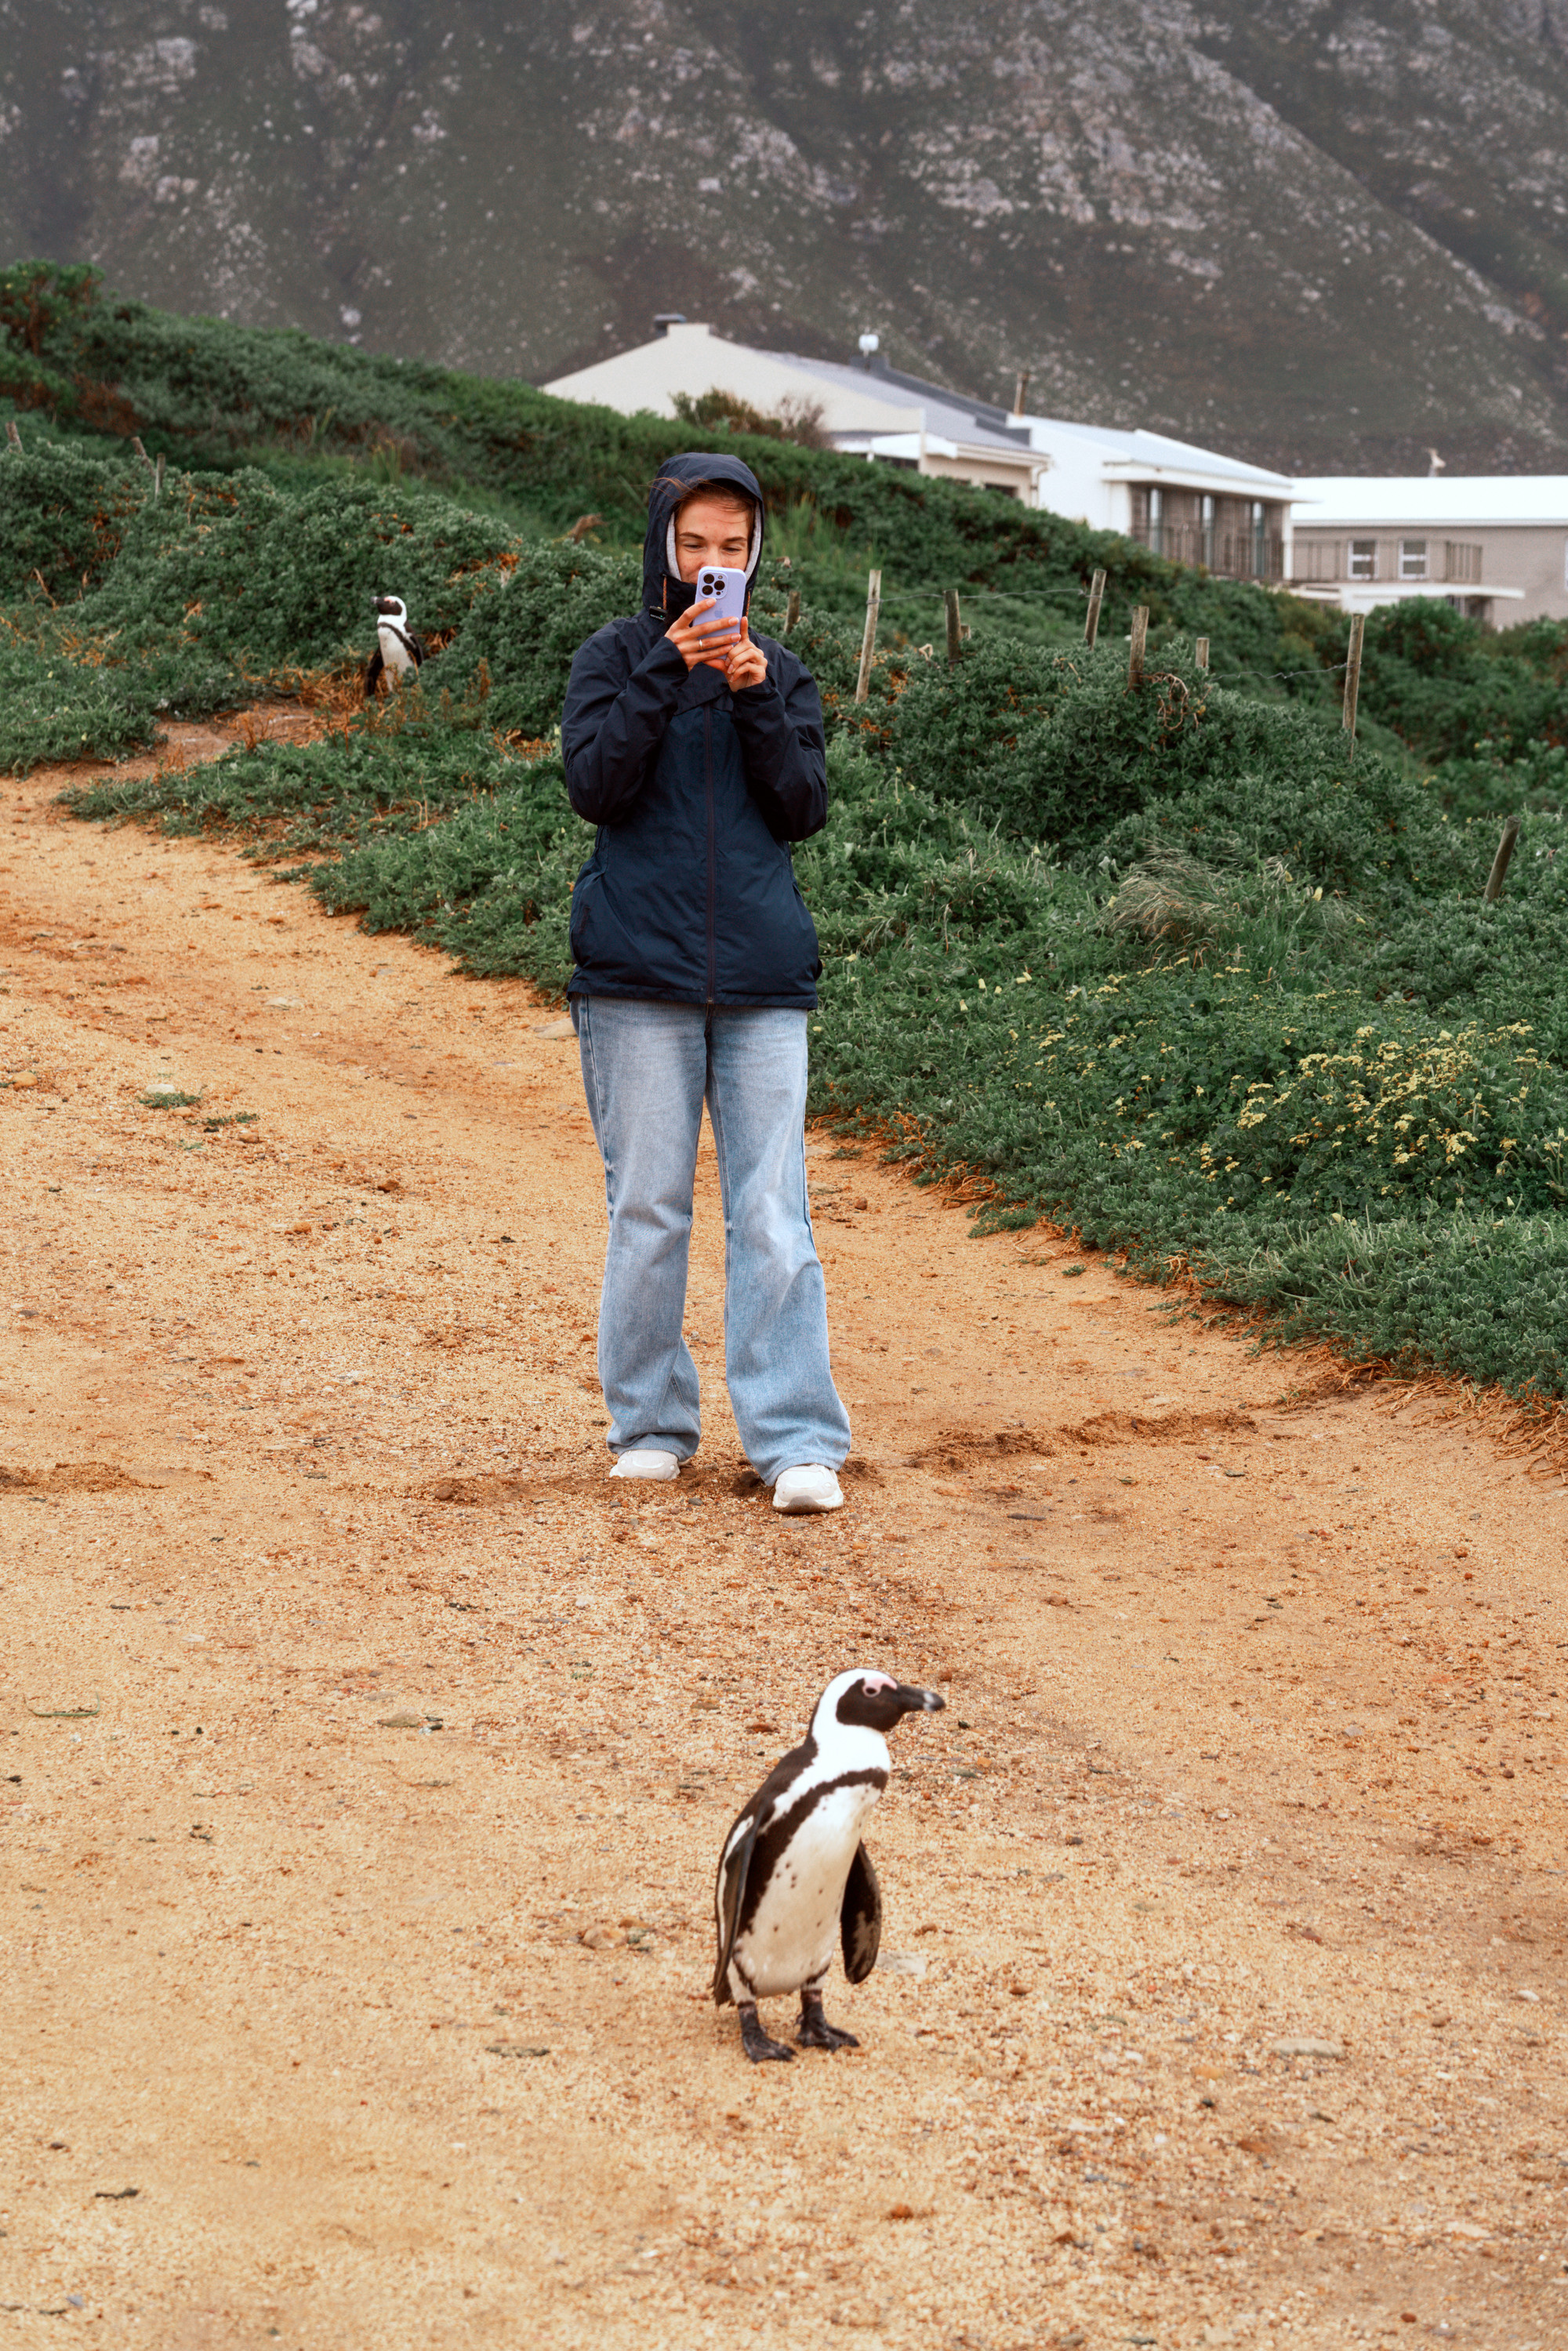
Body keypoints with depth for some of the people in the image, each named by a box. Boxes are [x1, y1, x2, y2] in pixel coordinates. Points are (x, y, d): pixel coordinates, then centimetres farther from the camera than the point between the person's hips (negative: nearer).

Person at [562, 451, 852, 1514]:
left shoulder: (781, 672, 12)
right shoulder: (615, 657, 6)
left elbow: (805, 809, 2)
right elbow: (596, 783, -8)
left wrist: (755, 696, -9)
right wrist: (668, 670, -14)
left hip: (762, 980, 1)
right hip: (639, 979, -1)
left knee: (774, 1217, -4)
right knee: (648, 1213, 3)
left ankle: (799, 1442, -3)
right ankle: (651, 1424, 15)